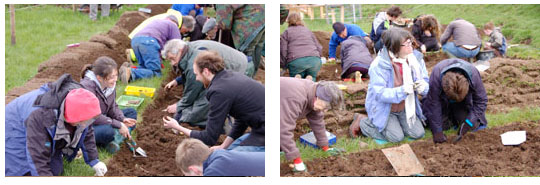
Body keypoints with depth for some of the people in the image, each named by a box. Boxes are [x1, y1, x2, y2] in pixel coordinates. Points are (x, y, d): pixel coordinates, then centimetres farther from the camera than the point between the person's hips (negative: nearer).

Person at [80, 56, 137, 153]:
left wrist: (122, 119, -14)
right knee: (107, 131, -38)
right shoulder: (87, 86, -28)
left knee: (131, 112, 3)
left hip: (103, 120, 9)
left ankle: (115, 139, -17)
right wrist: (118, 125, -27)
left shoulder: (111, 84, -4)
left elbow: (113, 107, 8)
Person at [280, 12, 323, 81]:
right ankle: (310, 78, -14)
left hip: (296, 61, -3)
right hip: (315, 60, 3)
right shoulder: (308, 30, 27)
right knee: (312, 77, 19)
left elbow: (283, 51, 5)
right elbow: (319, 48, 23)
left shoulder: (286, 32, 16)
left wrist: (283, 65, 16)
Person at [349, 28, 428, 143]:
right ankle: (362, 121, 7)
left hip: (404, 108, 6)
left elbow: (425, 81, -2)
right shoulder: (379, 65, -26)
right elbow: (379, 93, -30)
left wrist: (423, 86, -28)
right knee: (396, 137, -14)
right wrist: (402, 91, -44)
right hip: (384, 108, -6)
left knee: (418, 133, -4)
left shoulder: (415, 58, -9)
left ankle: (396, 121, 24)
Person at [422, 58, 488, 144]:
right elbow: (433, 104, -29)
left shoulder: (474, 75, -37)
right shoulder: (436, 76, -40)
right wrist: (437, 131, -29)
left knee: (472, 125, -14)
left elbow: (481, 101, -22)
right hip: (442, 101, -1)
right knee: (442, 124, -17)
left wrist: (468, 122, -30)